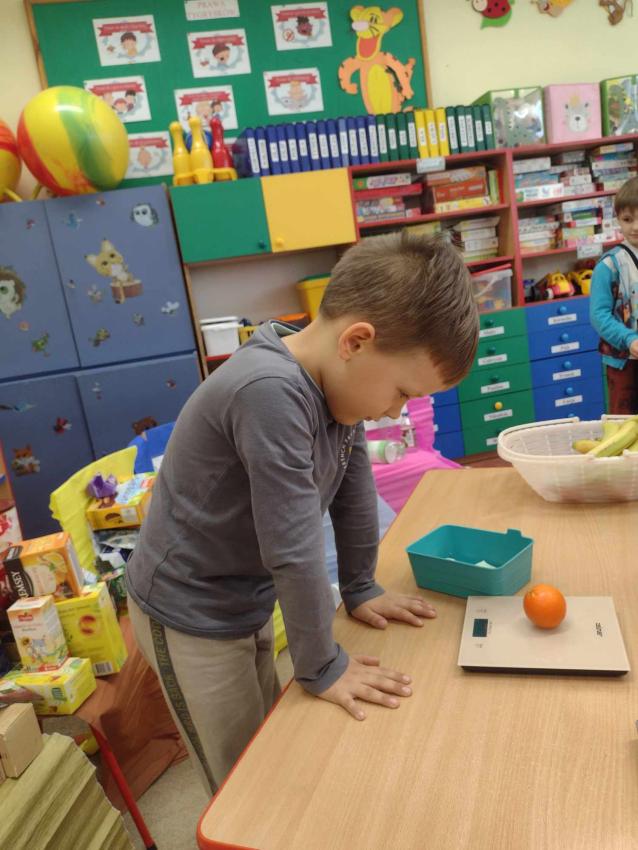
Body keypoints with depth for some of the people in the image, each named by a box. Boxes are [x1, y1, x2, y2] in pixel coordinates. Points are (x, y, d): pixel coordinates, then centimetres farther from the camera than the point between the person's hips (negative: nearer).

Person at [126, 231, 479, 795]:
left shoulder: (337, 375, -8)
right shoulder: (270, 393, -35)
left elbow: (355, 488, 2)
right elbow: (295, 549, -30)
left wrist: (360, 589, 8)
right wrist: (322, 667, -18)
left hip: (249, 603, 7)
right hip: (190, 617, -7)